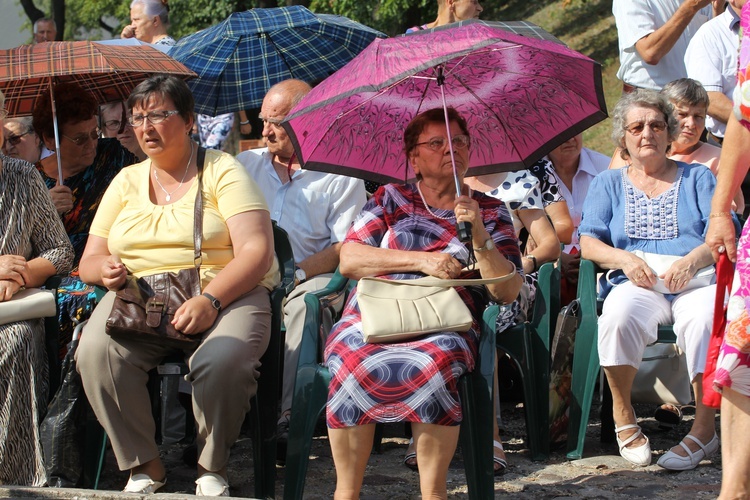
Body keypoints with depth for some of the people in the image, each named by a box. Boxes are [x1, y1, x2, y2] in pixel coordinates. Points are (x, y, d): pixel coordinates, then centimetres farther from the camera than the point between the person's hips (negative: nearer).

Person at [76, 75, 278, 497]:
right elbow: (89, 262, 17)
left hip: (226, 292, -3)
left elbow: (257, 250, -9)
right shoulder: (127, 182, 18)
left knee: (223, 361, -37)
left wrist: (210, 300, -24)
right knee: (96, 353, -30)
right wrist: (105, 268, -9)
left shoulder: (222, 171, 3)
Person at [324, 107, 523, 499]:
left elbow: (507, 292, 6)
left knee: (436, 360, -38)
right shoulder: (390, 199, 18)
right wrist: (421, 260, -5)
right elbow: (348, 260, 4)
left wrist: (479, 235, -8)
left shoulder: (491, 212, 17)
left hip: (444, 327, 0)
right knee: (353, 361, -35)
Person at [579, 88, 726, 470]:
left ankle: (704, 429, -32)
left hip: (697, 282, 0)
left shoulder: (697, 178, 21)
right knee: (619, 314, -37)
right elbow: (588, 243, 9)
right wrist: (625, 259, -12)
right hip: (637, 284, 0)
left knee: (706, 317, -37)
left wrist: (693, 260, -14)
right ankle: (622, 417, -20)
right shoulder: (608, 184, 23)